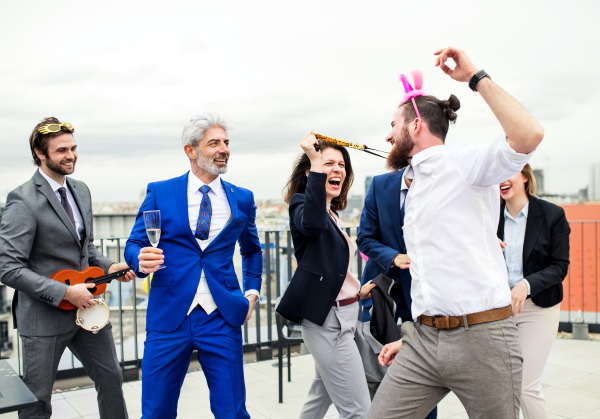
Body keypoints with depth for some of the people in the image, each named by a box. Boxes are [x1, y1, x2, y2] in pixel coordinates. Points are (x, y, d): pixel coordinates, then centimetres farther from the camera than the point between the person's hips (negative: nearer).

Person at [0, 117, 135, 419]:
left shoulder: (81, 190, 8)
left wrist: (108, 267, 1)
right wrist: (65, 293, -22)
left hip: (86, 306, 7)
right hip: (44, 315, -7)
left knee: (111, 377, 17)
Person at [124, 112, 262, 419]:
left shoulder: (242, 198, 9)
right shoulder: (159, 193, 3)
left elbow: (252, 251, 23)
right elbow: (133, 245, 4)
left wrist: (252, 293, 12)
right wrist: (142, 260, -18)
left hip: (222, 319, 1)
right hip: (169, 316, -1)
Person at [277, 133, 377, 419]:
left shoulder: (331, 213, 17)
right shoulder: (301, 204, -10)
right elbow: (312, 224, -37)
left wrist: (357, 291, 21)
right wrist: (316, 165, -36)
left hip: (341, 315, 10)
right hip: (327, 320, -10)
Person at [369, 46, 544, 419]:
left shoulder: (465, 162, -4)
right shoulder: (415, 187, 20)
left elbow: (529, 135, -25)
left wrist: (476, 76, -15)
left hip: (480, 336, -7)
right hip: (424, 339, 7)